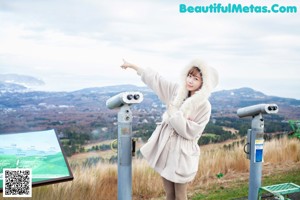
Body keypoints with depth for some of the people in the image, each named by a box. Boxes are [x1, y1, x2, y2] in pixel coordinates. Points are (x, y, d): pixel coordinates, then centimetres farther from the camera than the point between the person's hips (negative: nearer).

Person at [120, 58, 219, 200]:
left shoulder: (204, 106, -14)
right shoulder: (177, 90, 0)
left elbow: (190, 132, -17)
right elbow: (155, 79, 6)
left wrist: (174, 113, -17)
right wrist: (132, 66, 11)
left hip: (182, 153, -5)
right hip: (165, 148, 5)